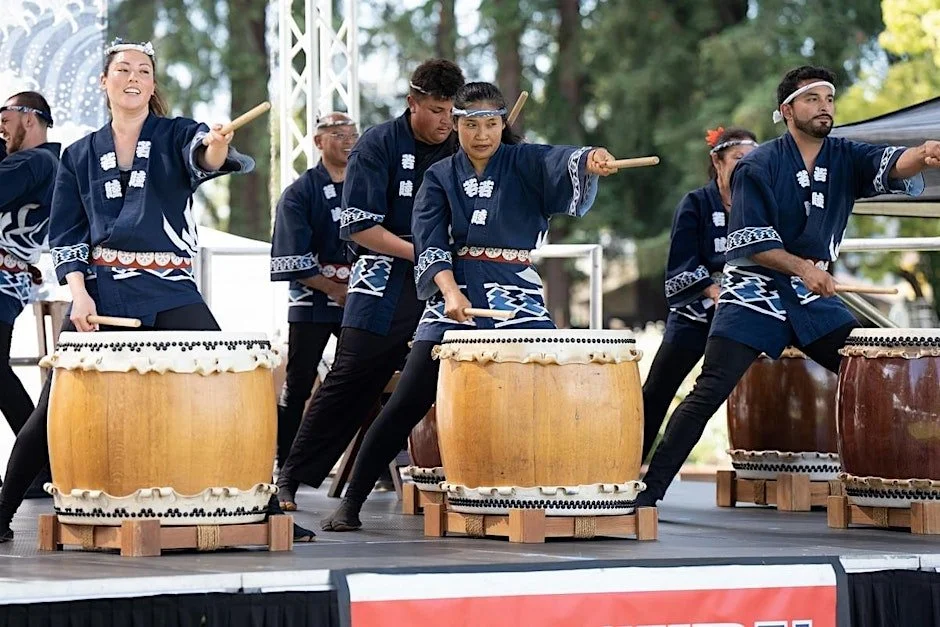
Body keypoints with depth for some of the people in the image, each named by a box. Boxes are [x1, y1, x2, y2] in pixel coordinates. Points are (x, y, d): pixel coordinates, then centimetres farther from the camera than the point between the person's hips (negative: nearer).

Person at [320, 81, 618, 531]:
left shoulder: (524, 164, 4)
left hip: (518, 301, 0)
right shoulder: (440, 178, 9)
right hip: (453, 299, 1)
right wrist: (450, 291, -22)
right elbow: (429, 243, -3)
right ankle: (351, 503, 3)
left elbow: (562, 164, -19)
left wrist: (590, 161, -43)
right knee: (407, 403, -4)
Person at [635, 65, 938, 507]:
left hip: (816, 297, 5)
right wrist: (802, 267, -26)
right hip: (755, 292, -5)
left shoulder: (845, 158, 1)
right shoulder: (759, 167, -9)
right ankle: (649, 490, -11)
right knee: (710, 391, -13)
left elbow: (892, 165, -19)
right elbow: (750, 242, -14)